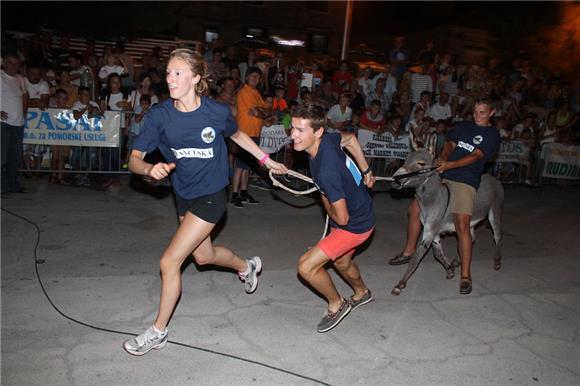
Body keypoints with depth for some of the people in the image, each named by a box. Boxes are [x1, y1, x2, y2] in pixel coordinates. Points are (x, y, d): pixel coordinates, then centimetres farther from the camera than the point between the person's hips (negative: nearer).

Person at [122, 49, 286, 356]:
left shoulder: (217, 111, -17)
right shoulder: (159, 115, -13)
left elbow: (237, 135, 6)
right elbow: (134, 159, -12)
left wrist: (267, 160, 11)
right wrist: (150, 168, -35)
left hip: (211, 197, -5)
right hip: (184, 196, 5)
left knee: (169, 263, -8)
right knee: (203, 255, 24)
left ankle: (158, 331, 15)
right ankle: (246, 266, 56)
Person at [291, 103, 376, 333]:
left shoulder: (327, 172, -38)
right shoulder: (327, 139, -14)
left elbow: (341, 219, -29)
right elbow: (350, 138, 9)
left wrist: (325, 201, -9)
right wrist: (365, 171, 17)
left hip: (356, 225, -9)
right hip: (362, 212, 9)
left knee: (306, 266, -10)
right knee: (341, 262, 31)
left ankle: (336, 305, 16)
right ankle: (362, 293, 61)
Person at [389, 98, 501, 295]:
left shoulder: (492, 135, 2)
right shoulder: (463, 126, 19)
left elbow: (475, 156, -11)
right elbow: (450, 144, 9)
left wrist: (450, 165, -26)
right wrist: (443, 157, -15)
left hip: (465, 181, -5)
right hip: (442, 174, 6)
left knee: (462, 224, -17)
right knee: (415, 207, 1)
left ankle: (465, 275, -5)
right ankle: (408, 252, 20)